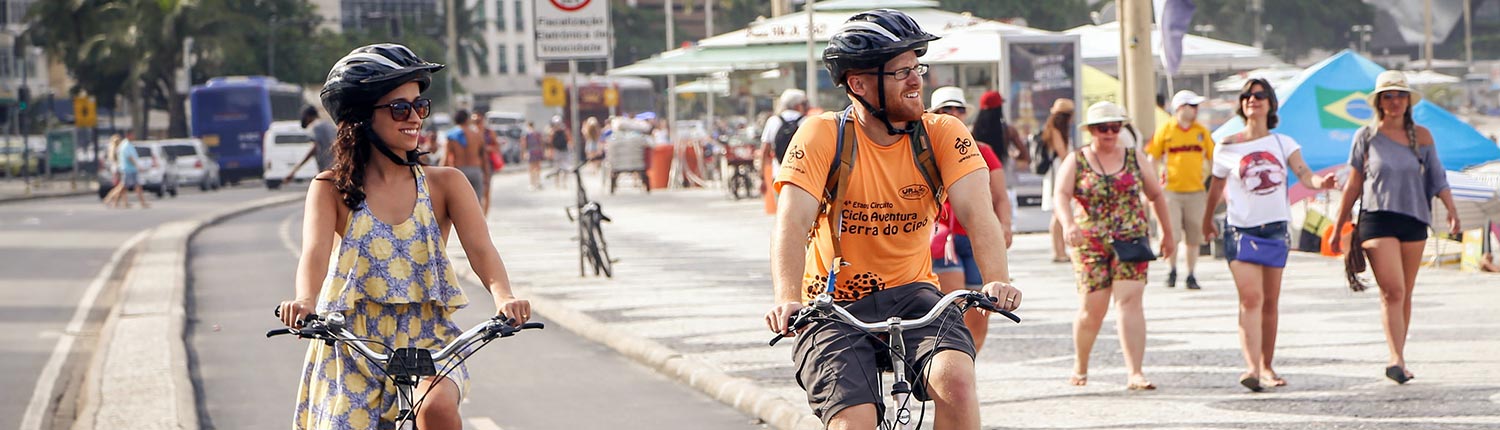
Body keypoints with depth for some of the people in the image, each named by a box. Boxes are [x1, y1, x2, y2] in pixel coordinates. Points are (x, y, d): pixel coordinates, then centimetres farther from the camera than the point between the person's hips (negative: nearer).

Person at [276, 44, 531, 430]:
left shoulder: (445, 184, 2)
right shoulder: (332, 189, 0)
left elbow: (481, 249, -12)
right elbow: (315, 251, -17)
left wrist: (503, 297, -34)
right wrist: (305, 301, -40)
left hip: (429, 345, -1)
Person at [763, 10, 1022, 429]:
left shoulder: (942, 134, -3)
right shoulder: (822, 135, -10)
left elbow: (977, 211, -16)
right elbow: (793, 223, -21)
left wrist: (997, 281, -35)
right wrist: (788, 300, -39)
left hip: (910, 296, 2)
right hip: (834, 308, -2)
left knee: (956, 381, -27)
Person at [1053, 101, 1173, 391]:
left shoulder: (1135, 158, 9)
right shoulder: (1076, 161, 3)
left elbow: (1156, 195, 19)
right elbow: (1061, 196, -12)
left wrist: (1167, 233, 22)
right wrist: (1067, 224, -32)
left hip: (1131, 239, 1)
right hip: (1090, 243, -1)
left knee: (1130, 301, -14)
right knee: (1092, 309, 0)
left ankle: (1135, 373, -20)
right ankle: (1080, 367, 24)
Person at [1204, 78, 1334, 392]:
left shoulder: (1283, 143, 6)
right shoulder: (1227, 148, 2)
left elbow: (1304, 174, -9)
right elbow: (1216, 188, 14)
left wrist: (1319, 182, -31)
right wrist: (1207, 221, 24)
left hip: (1275, 229, 3)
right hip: (1241, 230, -3)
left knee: (1270, 302, 9)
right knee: (1251, 298, -18)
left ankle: (1266, 366, 23)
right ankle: (1251, 366, -29)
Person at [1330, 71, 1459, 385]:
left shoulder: (1421, 136, 8)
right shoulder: (1366, 137, 4)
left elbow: (1438, 178, 8)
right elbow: (1353, 185, 8)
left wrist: (1452, 212, -7)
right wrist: (1338, 228, 9)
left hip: (1414, 220, 3)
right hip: (1377, 218, -3)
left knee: (1404, 294, 7)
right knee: (1392, 291, -16)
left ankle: (1397, 361, 16)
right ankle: (1397, 360, -24)